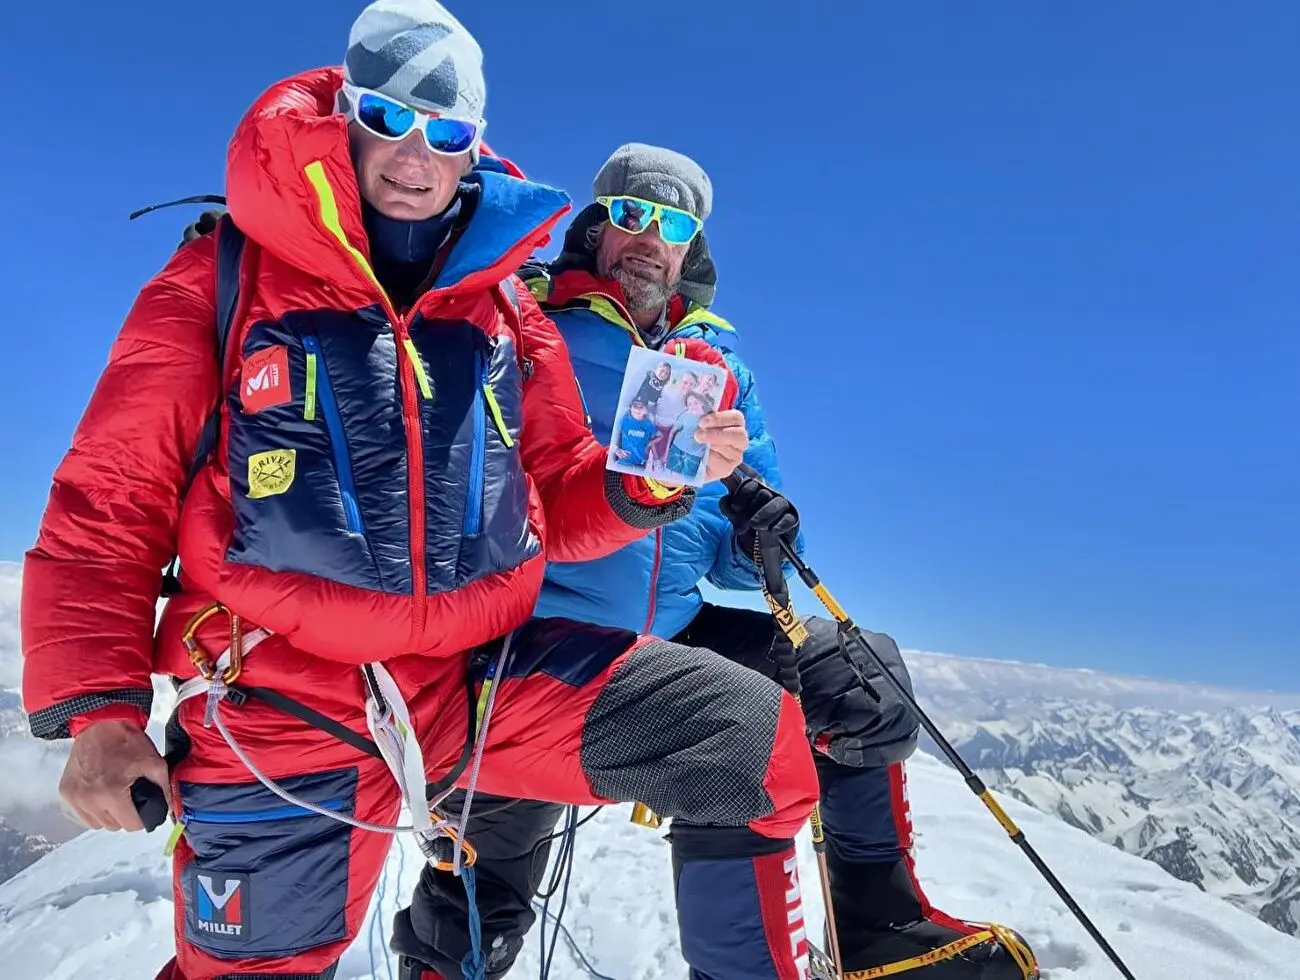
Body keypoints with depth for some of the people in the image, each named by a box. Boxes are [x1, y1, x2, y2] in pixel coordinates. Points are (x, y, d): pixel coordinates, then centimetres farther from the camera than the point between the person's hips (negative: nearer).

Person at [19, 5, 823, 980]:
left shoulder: (508, 311, 9)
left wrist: (651, 480, -9)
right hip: (282, 707, -1)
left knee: (756, 738, -11)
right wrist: (101, 705, -7)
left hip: (487, 676, 2)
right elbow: (110, 502, 1)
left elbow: (561, 505, 12)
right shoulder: (224, 281, 0)